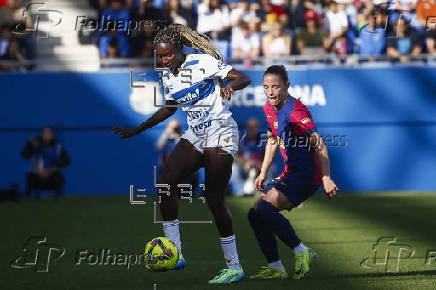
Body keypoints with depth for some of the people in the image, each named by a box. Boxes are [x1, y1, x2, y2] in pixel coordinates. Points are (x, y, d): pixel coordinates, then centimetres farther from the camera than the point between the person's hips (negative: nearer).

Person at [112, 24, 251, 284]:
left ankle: (234, 267, -1)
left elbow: (244, 78, -15)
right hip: (195, 135, 8)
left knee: (214, 198, -10)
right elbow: (170, 108, 27)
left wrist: (229, 87, -38)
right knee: (166, 181, -11)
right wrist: (137, 130, 25)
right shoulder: (169, 77, 10)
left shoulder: (203, 63, -11)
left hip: (220, 133, -8)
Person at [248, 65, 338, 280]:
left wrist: (326, 179, -25)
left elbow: (318, 145, -21)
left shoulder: (296, 111, -19)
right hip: (290, 174, 9)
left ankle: (301, 252, -11)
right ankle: (275, 268, 10)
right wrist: (263, 172, 19)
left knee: (265, 208, -23)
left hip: (307, 175, -9)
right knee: (255, 215, 4)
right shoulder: (269, 109, 8)